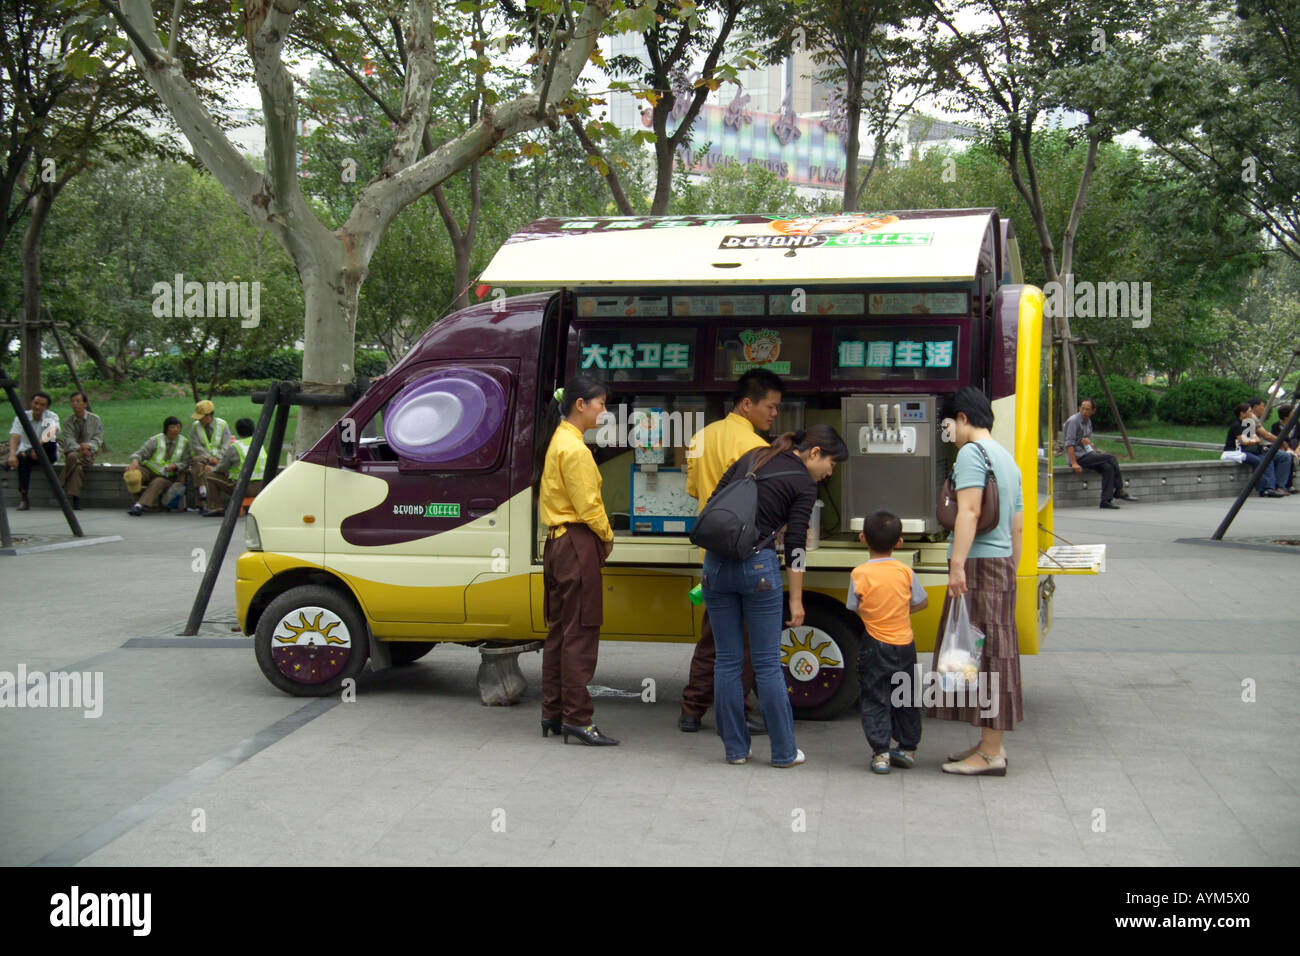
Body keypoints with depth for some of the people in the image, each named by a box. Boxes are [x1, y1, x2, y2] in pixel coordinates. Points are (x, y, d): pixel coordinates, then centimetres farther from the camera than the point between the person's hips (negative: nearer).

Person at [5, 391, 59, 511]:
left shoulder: (52, 417, -8)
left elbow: (53, 430, -31)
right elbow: (15, 436, -20)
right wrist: (12, 455, -39)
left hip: (47, 455, 0)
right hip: (26, 450, 0)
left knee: (51, 442, -33)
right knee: (23, 460, -35)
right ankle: (24, 499, -32)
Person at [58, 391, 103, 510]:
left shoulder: (94, 419, 7)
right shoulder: (68, 421, 8)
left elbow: (98, 438, 0)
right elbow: (68, 439, -5)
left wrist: (88, 446, -23)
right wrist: (78, 448, -26)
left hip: (89, 453, 0)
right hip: (72, 452, 0)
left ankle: (60, 485, -26)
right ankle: (76, 499, -34)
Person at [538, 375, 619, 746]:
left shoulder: (559, 440, 15)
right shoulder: (575, 448, -15)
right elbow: (588, 505, -17)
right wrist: (607, 535, -1)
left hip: (557, 543, 10)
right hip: (578, 545, -10)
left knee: (559, 630, 14)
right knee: (580, 634, -6)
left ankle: (553, 713, 20)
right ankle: (577, 719, -2)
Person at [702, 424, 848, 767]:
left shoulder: (753, 457, 15)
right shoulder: (805, 484, -1)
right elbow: (795, 545, -5)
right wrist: (796, 600, -1)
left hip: (717, 562, 5)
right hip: (757, 565, -5)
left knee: (727, 660, 10)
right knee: (767, 663, 3)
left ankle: (735, 748, 16)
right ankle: (784, 752, 12)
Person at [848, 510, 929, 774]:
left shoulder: (859, 574, -13)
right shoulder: (905, 571, -6)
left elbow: (854, 609, -4)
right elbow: (922, 602, 4)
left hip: (875, 648, -3)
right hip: (905, 645, 3)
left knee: (875, 700, 5)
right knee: (905, 699, 17)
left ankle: (880, 753, 0)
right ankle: (908, 748, 26)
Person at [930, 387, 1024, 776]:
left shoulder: (972, 452, -9)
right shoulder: (1007, 458, 20)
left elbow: (969, 511, -21)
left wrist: (957, 564, -25)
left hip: (978, 564, -10)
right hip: (1002, 563, 10)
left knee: (982, 655, -6)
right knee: (993, 655, 13)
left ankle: (990, 753, -3)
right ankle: (989, 745, 20)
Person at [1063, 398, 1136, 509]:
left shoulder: (1088, 421, 16)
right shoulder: (1073, 421, -12)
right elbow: (1069, 444, -18)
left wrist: (1096, 451, 6)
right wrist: (1074, 464, -25)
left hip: (1086, 455, 8)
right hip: (1078, 456, -8)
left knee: (1108, 468, -14)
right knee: (1111, 458, -14)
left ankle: (1106, 500, -15)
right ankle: (1119, 491, -4)